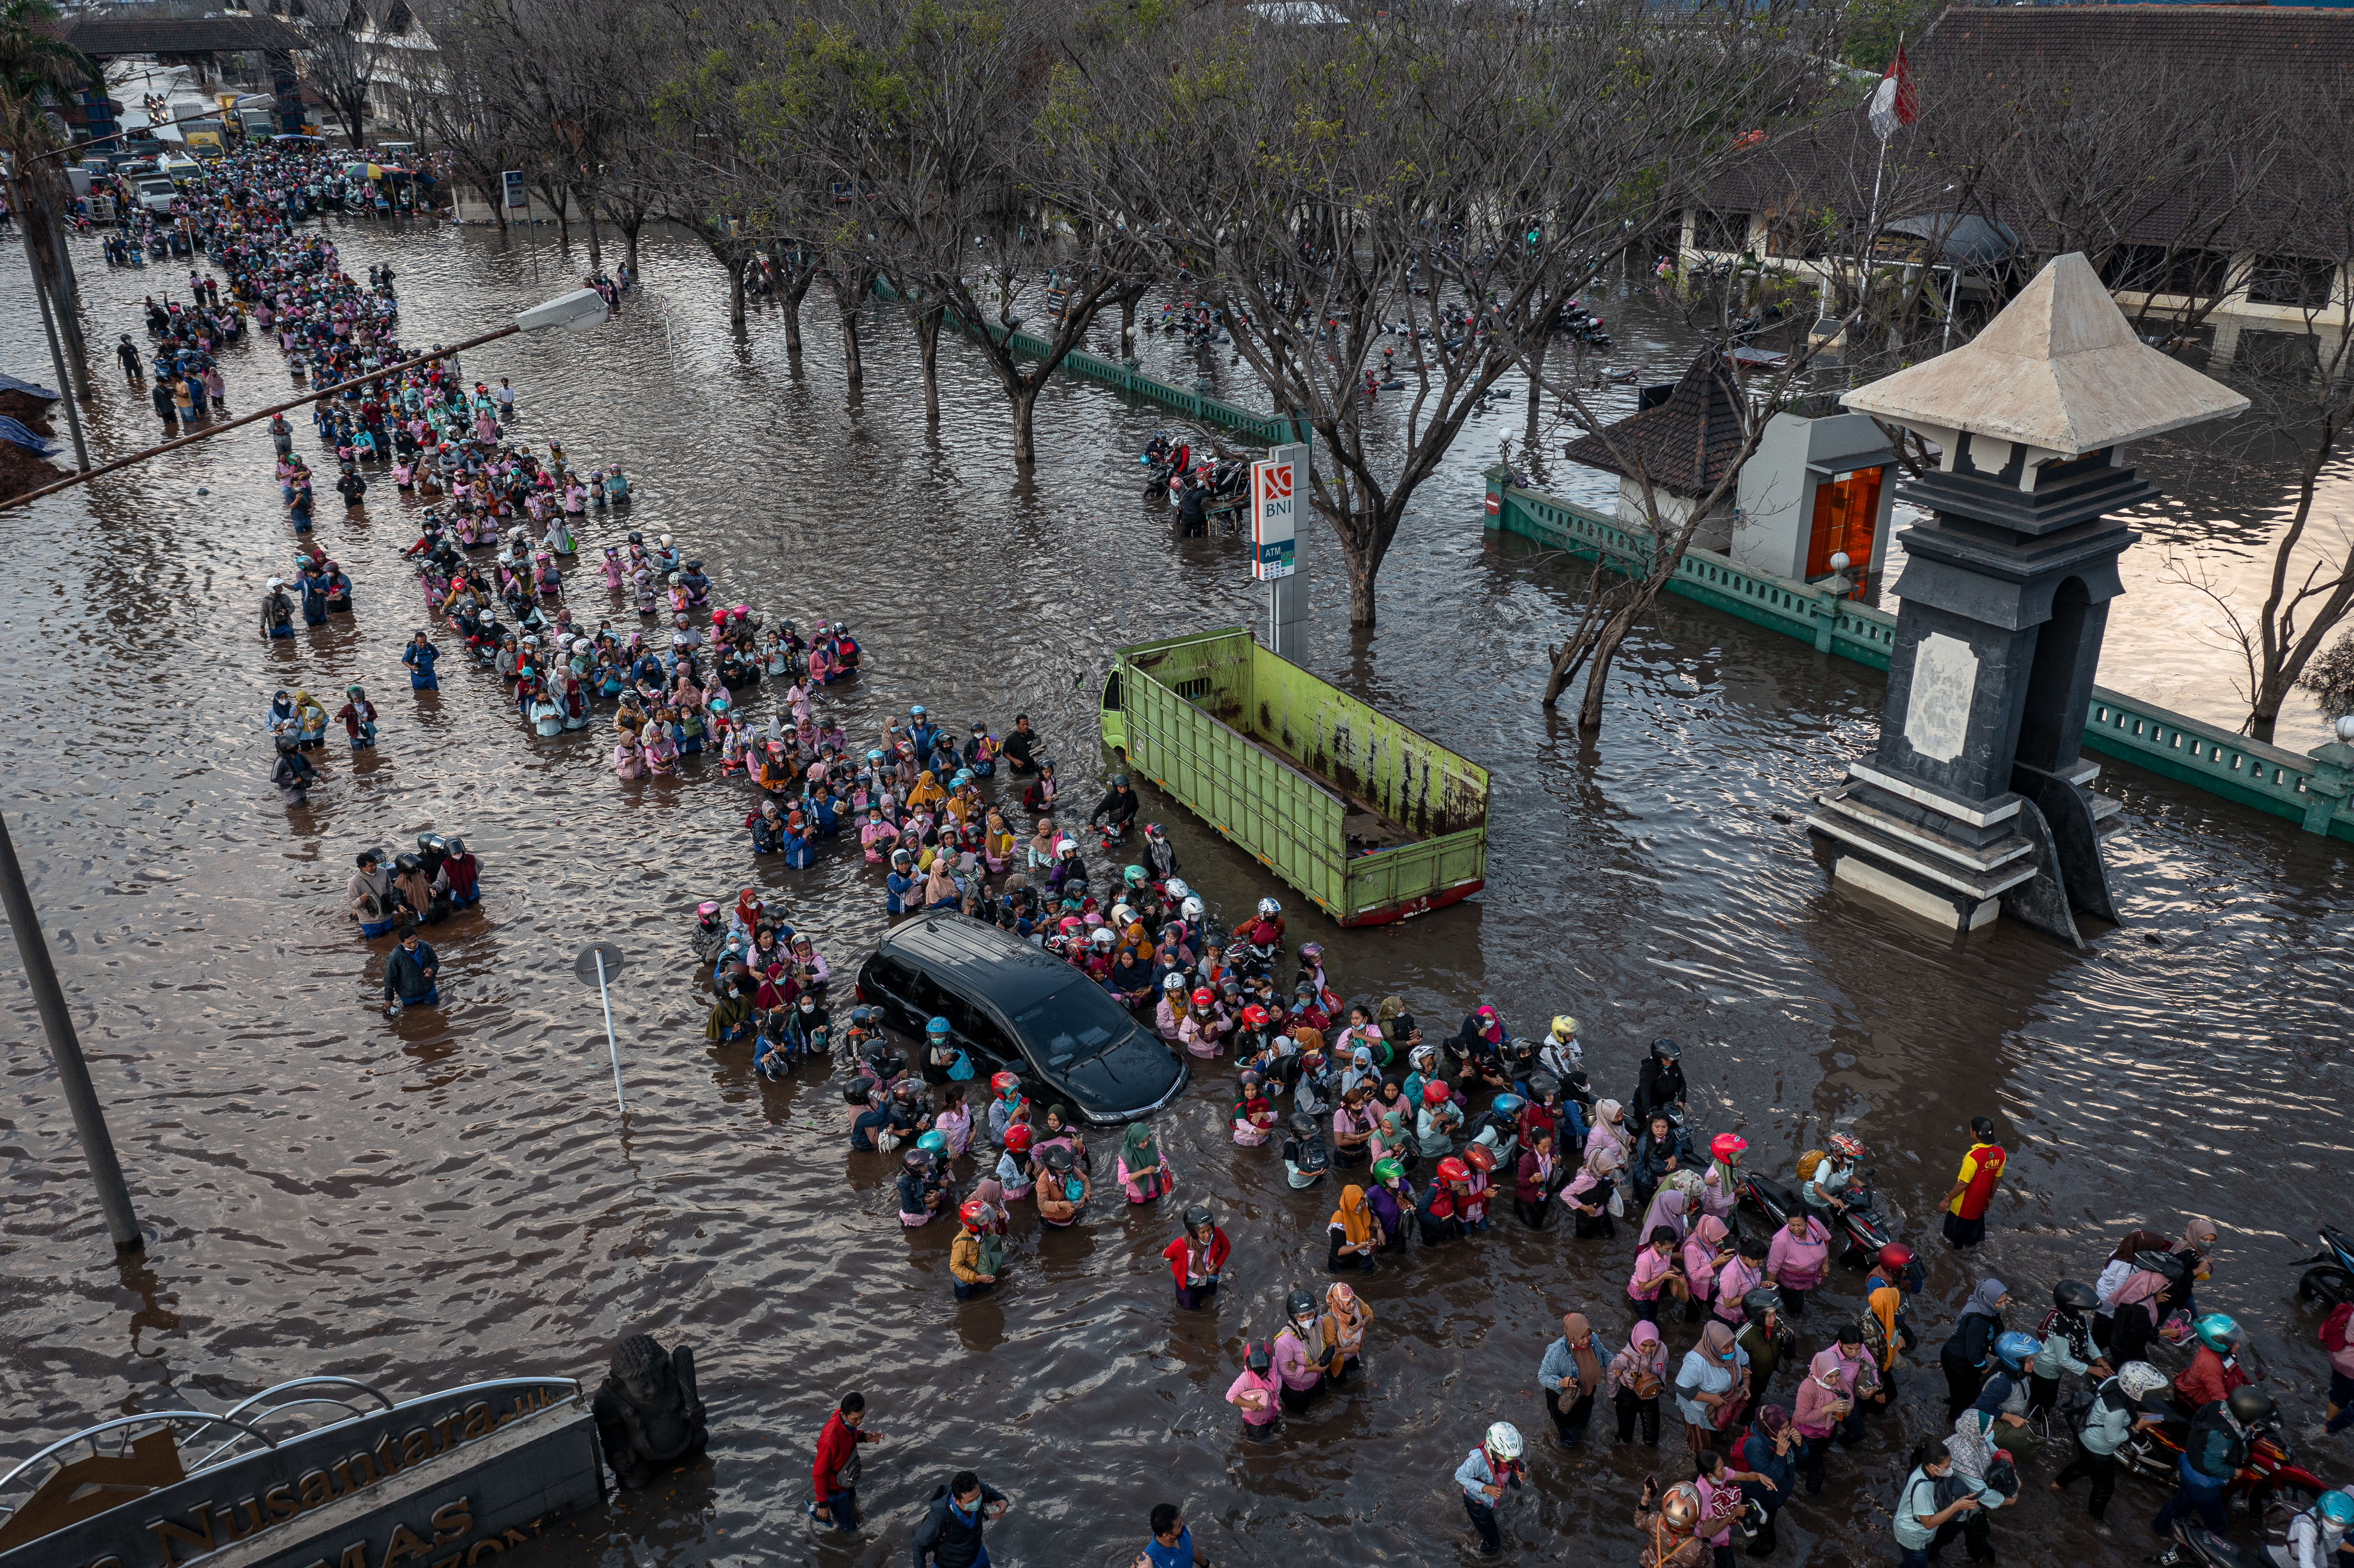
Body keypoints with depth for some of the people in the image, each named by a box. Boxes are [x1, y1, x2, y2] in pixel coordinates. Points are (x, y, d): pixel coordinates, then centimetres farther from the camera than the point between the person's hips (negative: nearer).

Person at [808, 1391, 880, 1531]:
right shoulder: (830, 1439, -42)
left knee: (853, 1505, 31)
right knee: (848, 1527, 13)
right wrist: (823, 1504, -19)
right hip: (834, 1487, -7)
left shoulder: (848, 1417, -19)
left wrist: (864, 1436, -15)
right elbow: (819, 1473, -29)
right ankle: (816, 1509, 28)